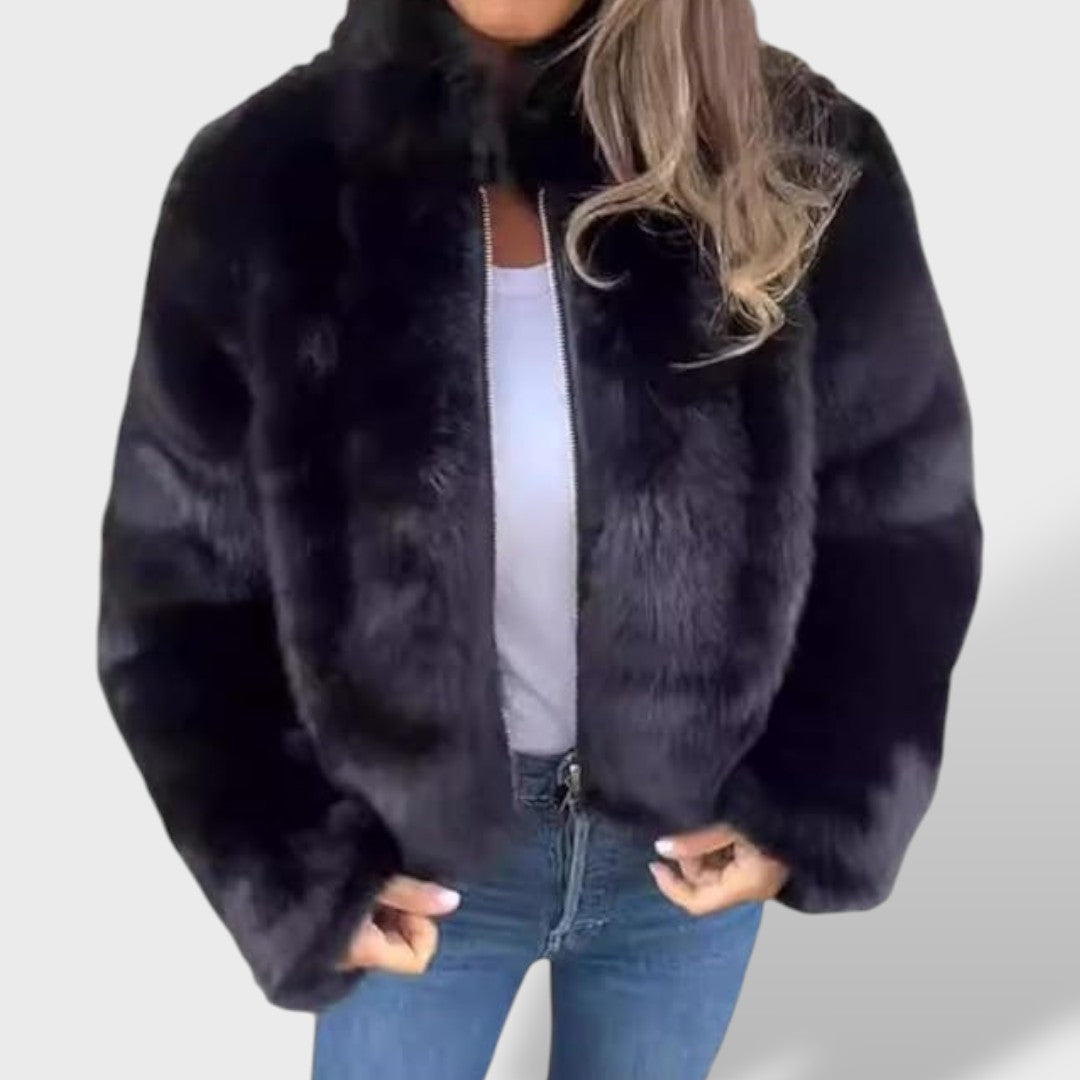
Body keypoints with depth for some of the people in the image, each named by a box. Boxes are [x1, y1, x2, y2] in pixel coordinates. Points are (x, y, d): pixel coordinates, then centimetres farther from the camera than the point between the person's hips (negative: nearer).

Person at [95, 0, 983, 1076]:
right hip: (418, 853, 0)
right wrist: (297, 869, -8)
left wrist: (811, 801, -7)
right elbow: (176, 584, -7)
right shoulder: (261, 188, -17)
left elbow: (902, 519, -4)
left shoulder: (805, 165, -16)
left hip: (697, 835, 1)